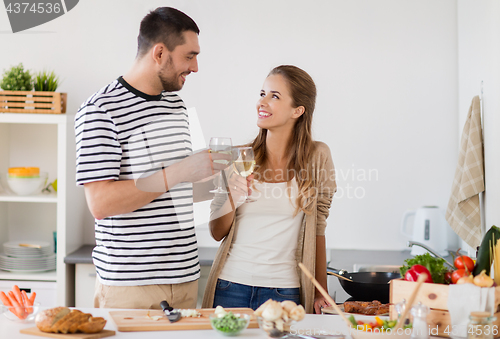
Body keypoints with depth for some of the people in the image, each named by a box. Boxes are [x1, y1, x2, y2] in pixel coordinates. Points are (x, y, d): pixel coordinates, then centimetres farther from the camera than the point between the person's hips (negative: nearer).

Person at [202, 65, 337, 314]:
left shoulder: (316, 156, -2)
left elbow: (317, 228, 4)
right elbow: (217, 233, 4)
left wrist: (320, 291, 6)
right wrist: (232, 198, -15)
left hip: (284, 290, -1)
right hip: (231, 285, 1)